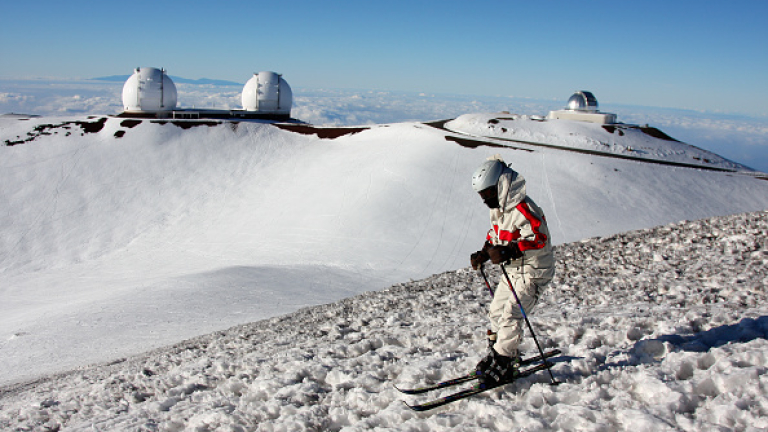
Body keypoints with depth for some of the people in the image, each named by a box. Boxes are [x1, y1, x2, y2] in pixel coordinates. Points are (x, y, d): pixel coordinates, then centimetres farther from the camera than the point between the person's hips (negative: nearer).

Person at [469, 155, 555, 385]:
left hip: (533, 271, -10)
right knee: (496, 312, 12)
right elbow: (495, 235, 19)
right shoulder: (497, 208, 7)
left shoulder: (523, 209, -23)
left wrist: (507, 252, -38)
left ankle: (502, 366, -6)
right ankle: (503, 355, 26)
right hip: (512, 270, 10)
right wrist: (483, 254, 2)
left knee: (510, 315, -15)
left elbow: (538, 238, -29)